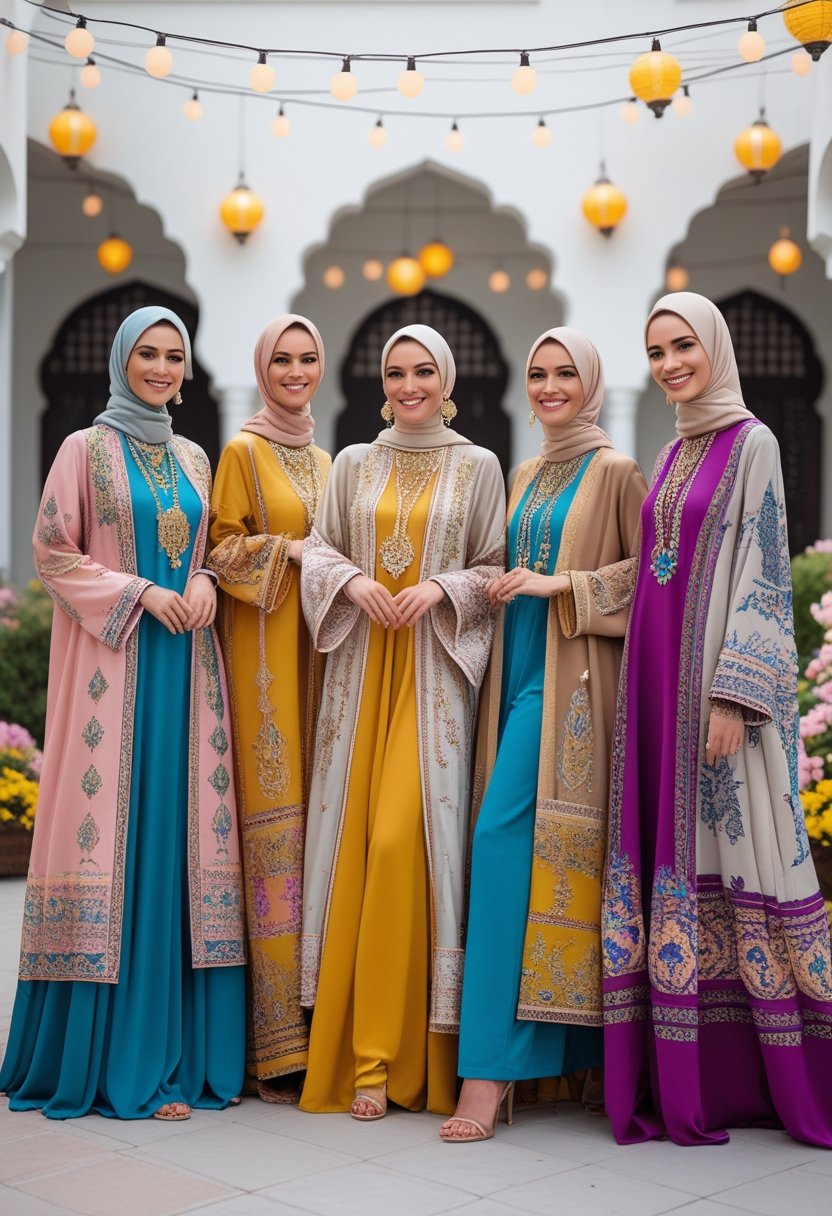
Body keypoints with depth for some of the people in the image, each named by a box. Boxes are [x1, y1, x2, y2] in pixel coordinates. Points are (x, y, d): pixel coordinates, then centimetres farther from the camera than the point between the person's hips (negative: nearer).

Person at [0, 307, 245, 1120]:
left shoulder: (192, 460, 16)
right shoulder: (87, 449, 1)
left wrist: (201, 586, 0)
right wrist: (141, 593, -12)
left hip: (184, 662, 5)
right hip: (112, 661, -5)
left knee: (180, 831, 2)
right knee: (113, 830, -6)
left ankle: (171, 1043, 8)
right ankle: (104, 1055, 2)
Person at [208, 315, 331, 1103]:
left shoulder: (323, 461, 19)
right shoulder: (243, 452, 0)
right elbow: (220, 549, -5)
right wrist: (289, 550, -15)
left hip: (316, 650, 7)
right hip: (263, 649, -6)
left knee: (317, 816, 4)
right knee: (274, 819, -9)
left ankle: (318, 1025, 8)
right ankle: (275, 1047, -5)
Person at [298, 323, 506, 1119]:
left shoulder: (478, 468, 8)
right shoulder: (354, 465, 14)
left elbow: (495, 568, 6)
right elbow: (318, 549, 11)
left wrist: (442, 589, -11)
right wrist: (352, 581, -8)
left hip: (434, 671, -3)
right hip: (361, 666, 3)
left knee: (406, 838, -12)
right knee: (354, 838, -1)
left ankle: (392, 1052, -5)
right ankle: (361, 1050, 6)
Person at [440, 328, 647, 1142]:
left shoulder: (615, 473, -3)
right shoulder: (526, 475, 19)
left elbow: (648, 571, -9)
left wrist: (561, 585, -15)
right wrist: (508, 585, 8)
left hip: (573, 678, -7)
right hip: (521, 672, 7)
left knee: (505, 837, -16)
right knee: (545, 849, 5)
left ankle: (490, 1066, -14)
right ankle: (573, 1055, 11)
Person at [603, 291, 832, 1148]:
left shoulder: (752, 445, -5)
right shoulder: (672, 455, 16)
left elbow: (761, 574, -11)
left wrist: (733, 694, -18)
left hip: (717, 675, -7)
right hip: (659, 680, 7)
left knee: (733, 849, -6)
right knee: (671, 852, 5)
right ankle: (684, 1079, 11)